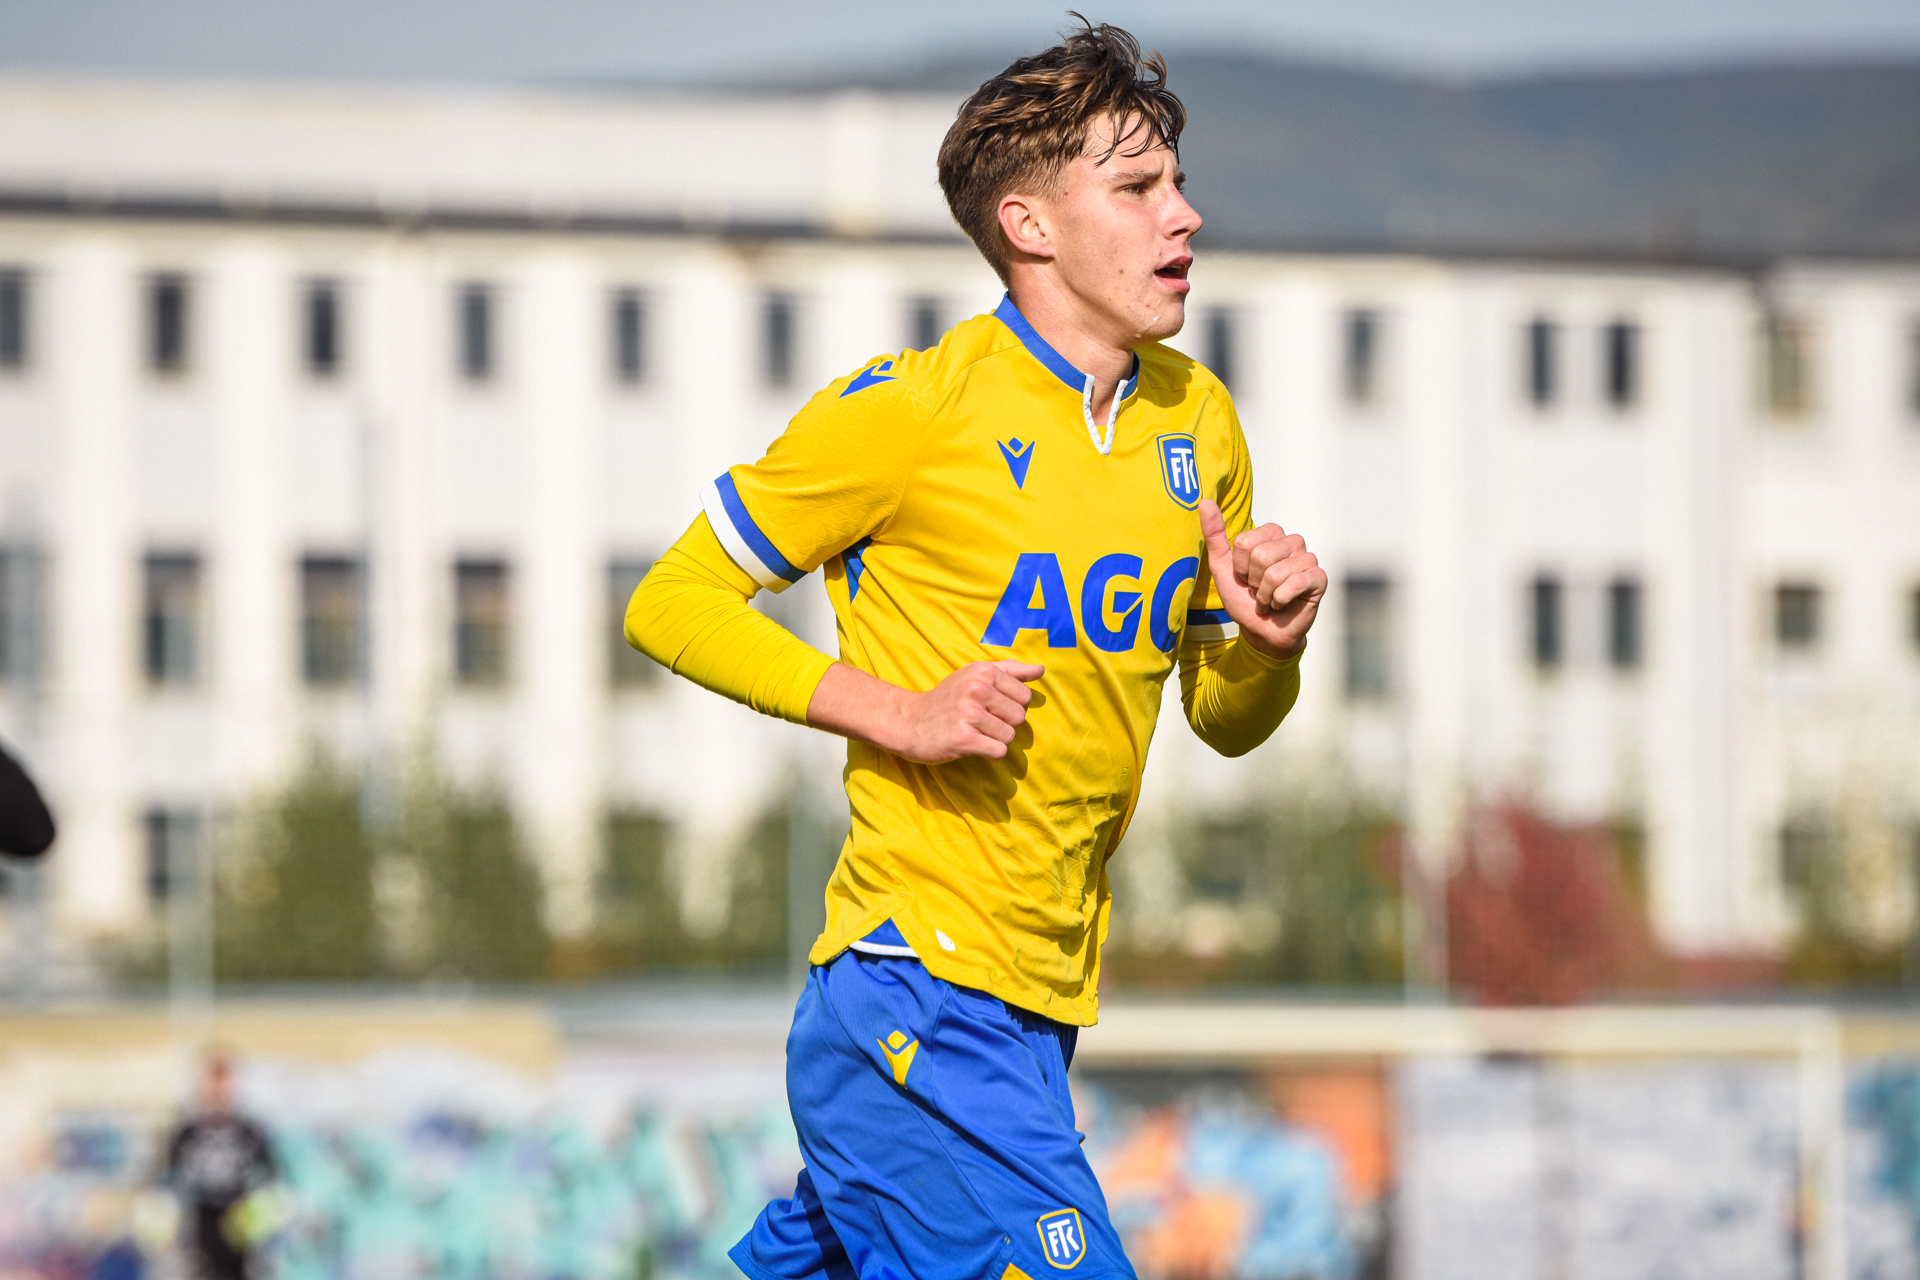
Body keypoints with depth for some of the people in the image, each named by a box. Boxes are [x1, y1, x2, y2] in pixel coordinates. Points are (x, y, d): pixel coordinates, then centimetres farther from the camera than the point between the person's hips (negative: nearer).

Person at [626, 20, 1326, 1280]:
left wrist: (1269, 646, -2)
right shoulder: (910, 411, -8)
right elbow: (672, 602, -3)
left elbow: (1226, 720, 21)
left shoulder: (1199, 422, 12)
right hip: (921, 979, -7)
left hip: (1046, 1007, 7)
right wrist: (900, 713, -14)